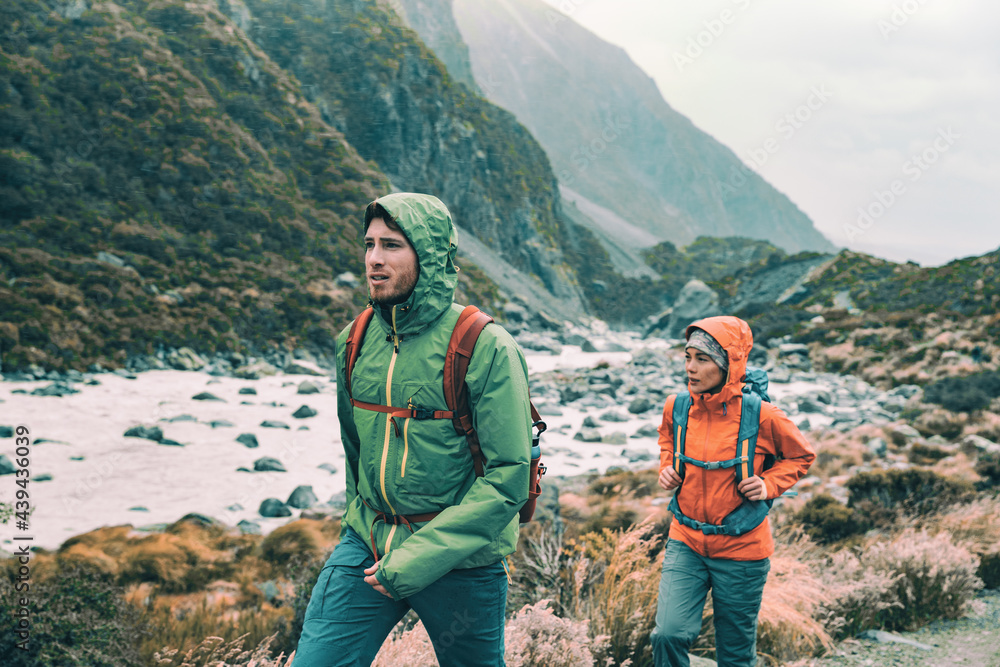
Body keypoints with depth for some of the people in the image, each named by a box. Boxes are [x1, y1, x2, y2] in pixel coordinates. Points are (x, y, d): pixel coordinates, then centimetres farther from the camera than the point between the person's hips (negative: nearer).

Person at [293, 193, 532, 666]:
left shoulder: (487, 348, -15)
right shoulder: (354, 343, 2)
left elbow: (508, 477, -19)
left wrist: (418, 559, -21)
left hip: (460, 560, -4)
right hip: (366, 543, 4)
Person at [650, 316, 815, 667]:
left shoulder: (761, 415, -15)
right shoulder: (677, 407, -5)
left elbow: (801, 456, 4)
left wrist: (769, 484, -11)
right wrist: (666, 466, 2)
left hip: (741, 550, -2)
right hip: (685, 544, 2)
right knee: (668, 635, -14)